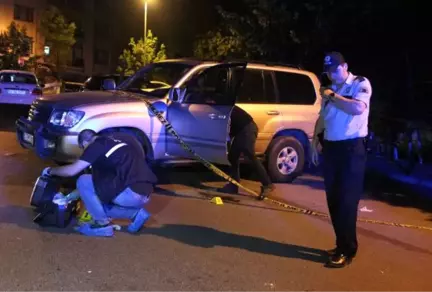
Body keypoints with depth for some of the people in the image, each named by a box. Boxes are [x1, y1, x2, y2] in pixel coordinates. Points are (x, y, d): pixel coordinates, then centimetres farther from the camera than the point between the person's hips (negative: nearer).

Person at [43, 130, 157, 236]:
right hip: (145, 194, 8)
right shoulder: (120, 138, 21)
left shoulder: (97, 145, 0)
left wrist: (50, 171, 20)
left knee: (83, 182, 4)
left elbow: (72, 171, 0)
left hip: (131, 193, -8)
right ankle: (136, 213, 14)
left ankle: (102, 223, 7)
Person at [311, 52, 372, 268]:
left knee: (347, 201, -6)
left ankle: (347, 251, 3)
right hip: (331, 148, 7)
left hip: (352, 148, -7)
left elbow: (358, 108, -24)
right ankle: (342, 245, 21)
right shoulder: (329, 90, 15)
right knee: (333, 200, 10)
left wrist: (333, 96, -14)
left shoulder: (360, 84, -5)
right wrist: (315, 143, 14)